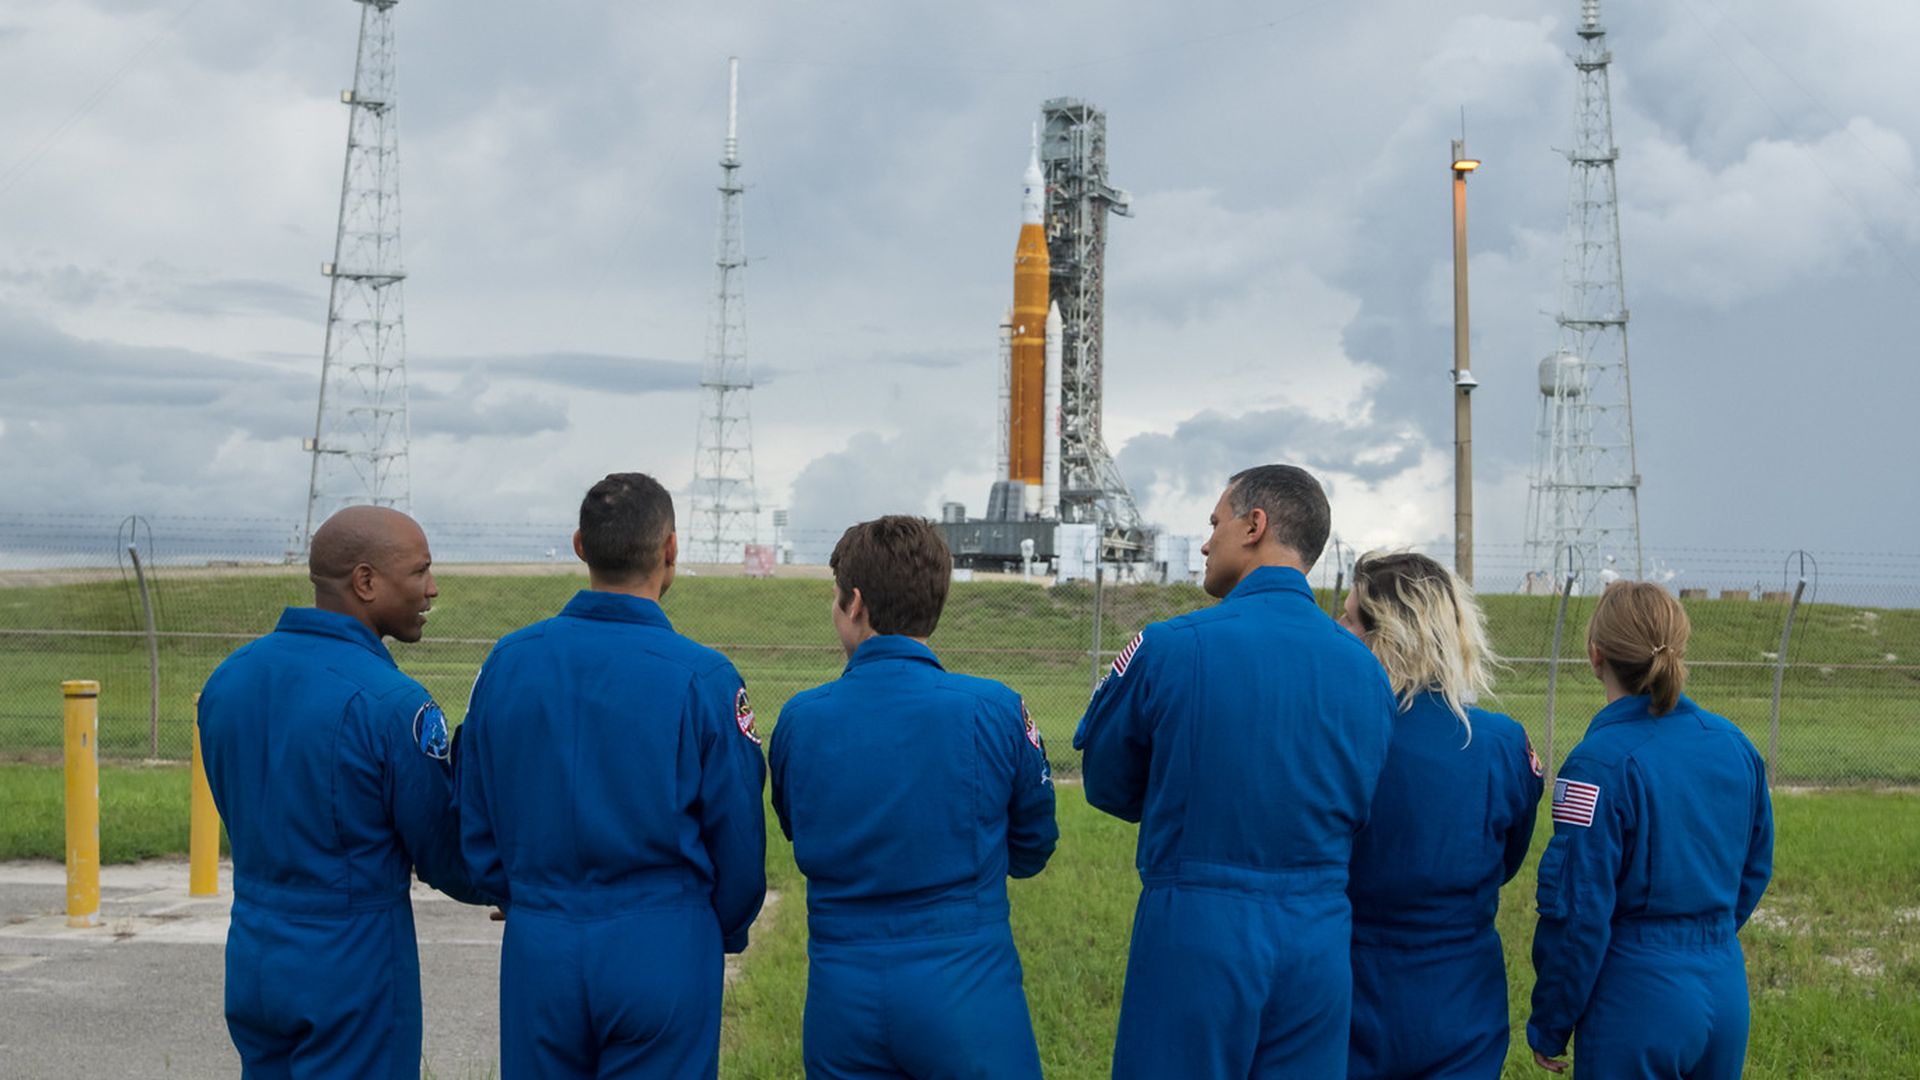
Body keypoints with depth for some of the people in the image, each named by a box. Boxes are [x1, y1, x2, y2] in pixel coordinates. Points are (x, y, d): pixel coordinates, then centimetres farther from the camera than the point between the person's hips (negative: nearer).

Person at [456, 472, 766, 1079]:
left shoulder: (507, 663, -2)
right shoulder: (702, 678, -12)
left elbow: (476, 824, 5)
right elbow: (738, 835, -6)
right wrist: (724, 934, 13)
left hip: (537, 954, 3)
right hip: (662, 955, -3)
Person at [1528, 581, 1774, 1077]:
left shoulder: (1600, 762, -18)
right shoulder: (1735, 745, 1)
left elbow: (1577, 911, -16)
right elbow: (1754, 870, 13)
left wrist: (1549, 1029, -6)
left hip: (1637, 1008, -6)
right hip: (1726, 995, 6)